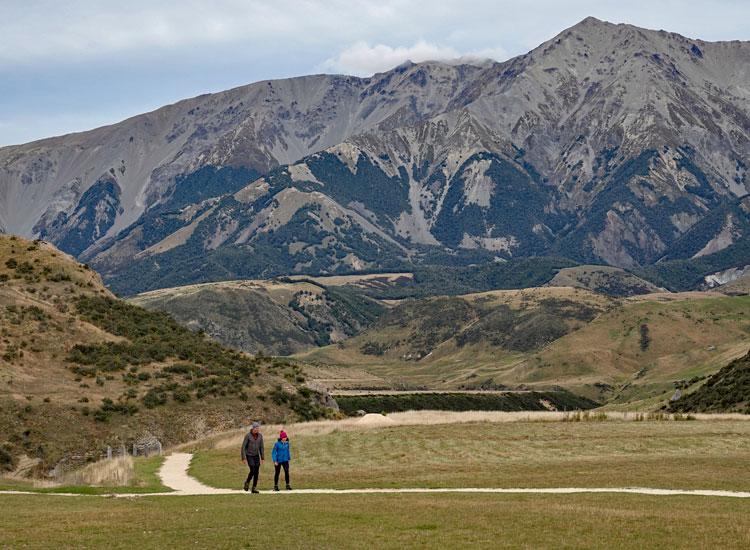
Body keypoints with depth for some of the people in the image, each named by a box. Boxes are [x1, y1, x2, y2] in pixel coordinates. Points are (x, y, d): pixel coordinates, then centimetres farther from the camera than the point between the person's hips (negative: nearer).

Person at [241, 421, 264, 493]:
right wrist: (243, 458, -17)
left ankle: (254, 488, 5)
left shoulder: (260, 435, -1)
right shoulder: (248, 435, -15)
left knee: (257, 472, -2)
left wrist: (262, 457, 5)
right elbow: (243, 447, -13)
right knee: (252, 470, -17)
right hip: (249, 455, -4)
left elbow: (261, 447, 6)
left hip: (256, 456, 4)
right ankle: (247, 482, 8)